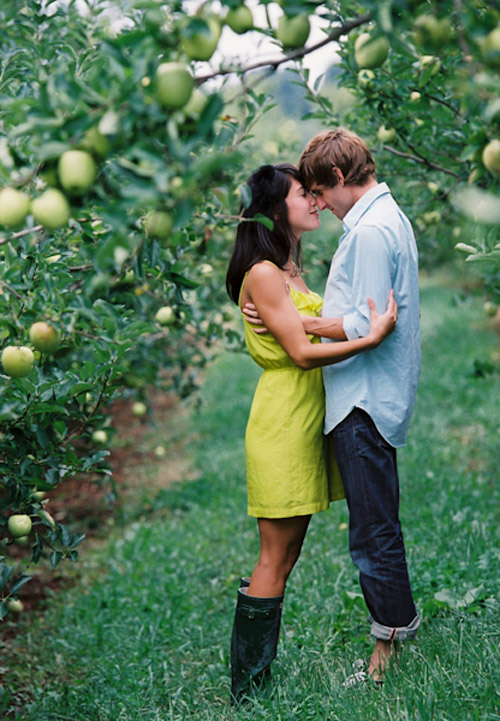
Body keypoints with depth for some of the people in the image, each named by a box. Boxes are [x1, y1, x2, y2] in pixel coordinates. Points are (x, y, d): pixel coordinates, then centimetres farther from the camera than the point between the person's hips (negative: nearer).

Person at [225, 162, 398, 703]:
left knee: (286, 553, 12)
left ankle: (260, 673, 20)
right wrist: (372, 338, -25)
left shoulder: (290, 269, 15)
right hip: (281, 420, -9)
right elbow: (302, 353, -20)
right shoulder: (263, 274, -15)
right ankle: (247, 689, 5)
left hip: (307, 420, 9)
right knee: (276, 560, -4)